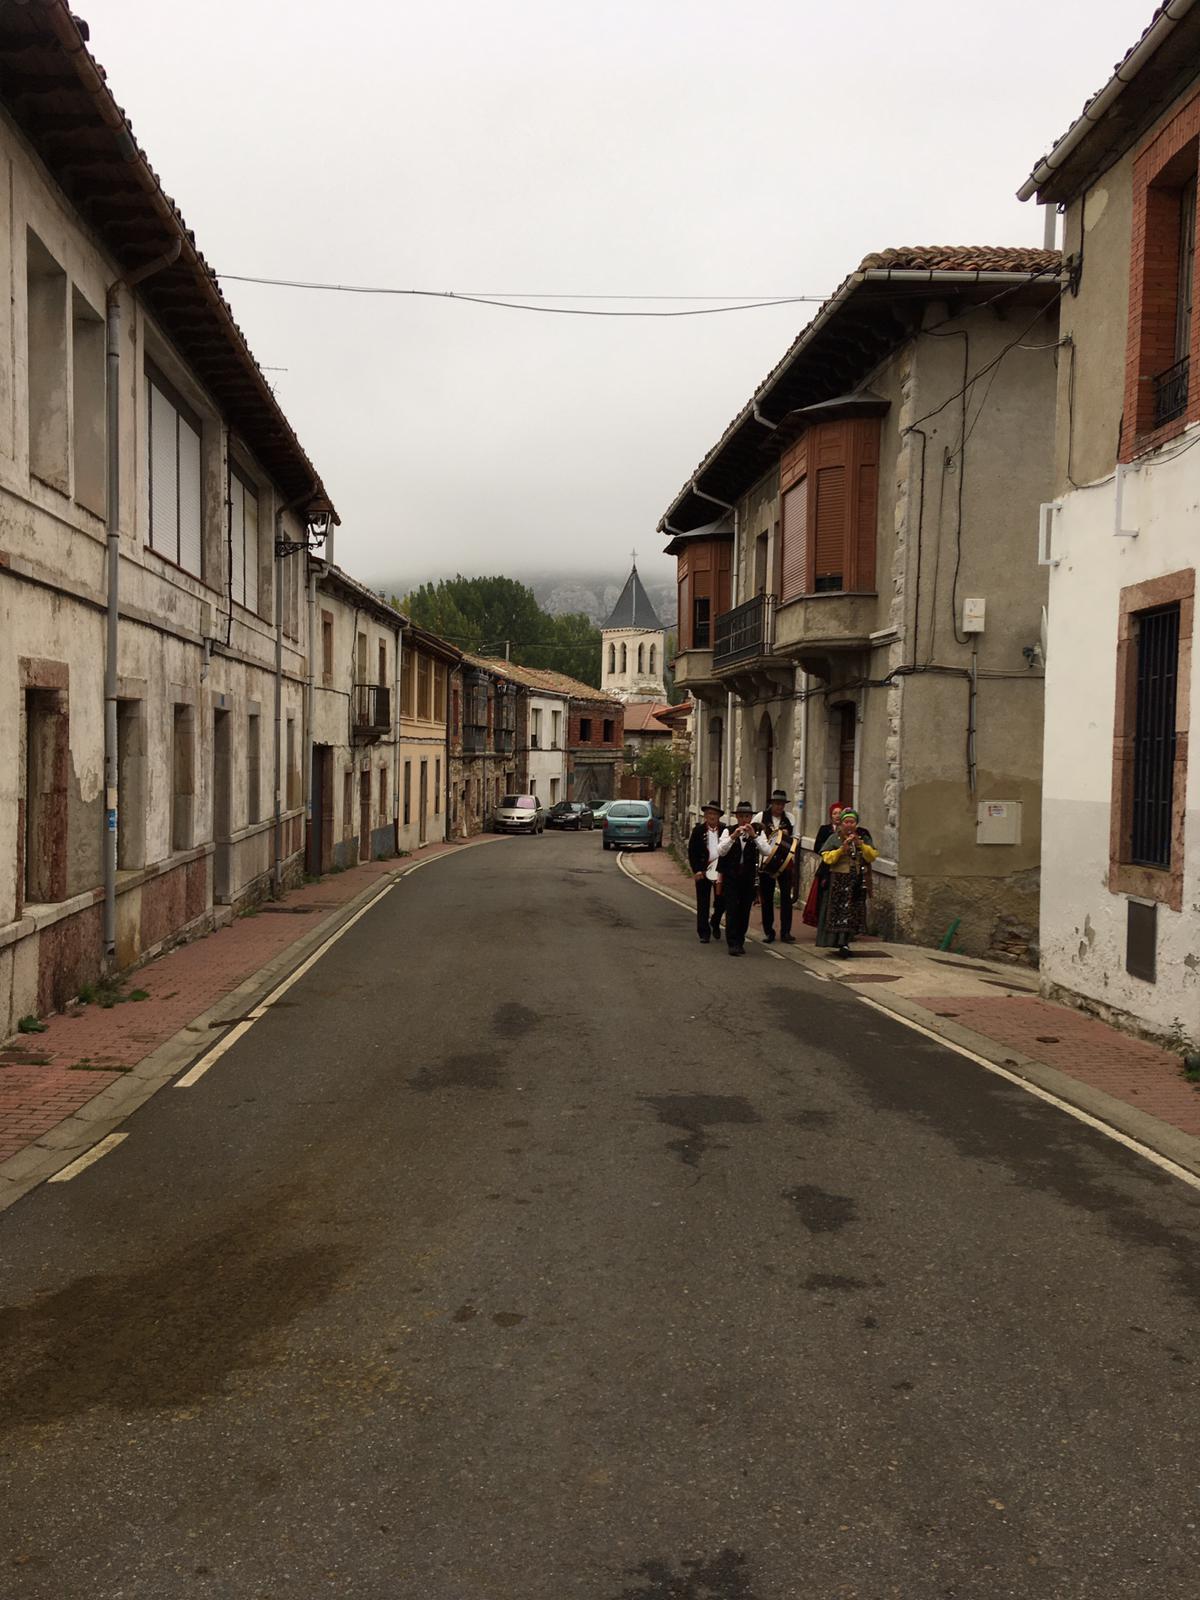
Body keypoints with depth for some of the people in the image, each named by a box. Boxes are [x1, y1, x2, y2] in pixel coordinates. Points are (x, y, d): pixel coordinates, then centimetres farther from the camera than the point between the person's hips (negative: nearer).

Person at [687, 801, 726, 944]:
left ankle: (715, 923, 34)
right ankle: (704, 932, 9)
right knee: (703, 903, 2)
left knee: (721, 900, 7)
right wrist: (696, 870, -9)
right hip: (703, 871, -1)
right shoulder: (698, 831, 0)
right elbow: (692, 852, -1)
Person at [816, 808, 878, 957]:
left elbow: (872, 856, 0)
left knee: (853, 912, -2)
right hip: (838, 881, -2)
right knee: (838, 910, -4)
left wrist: (860, 844, -12)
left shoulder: (864, 838, 9)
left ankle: (845, 942, 1)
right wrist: (842, 849, -17)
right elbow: (827, 858, -6)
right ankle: (843, 943, 3)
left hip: (858, 882, 2)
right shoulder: (834, 839, 3)